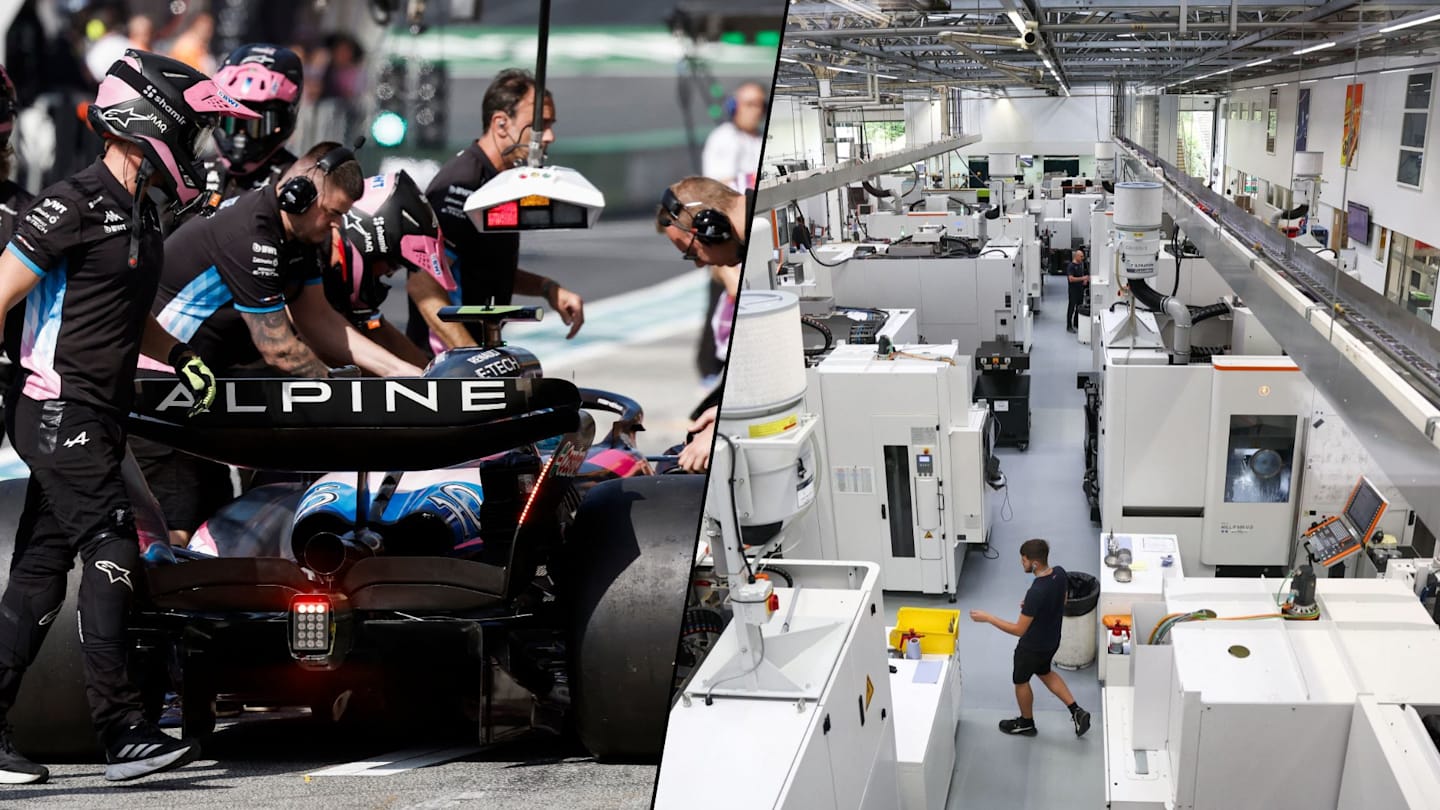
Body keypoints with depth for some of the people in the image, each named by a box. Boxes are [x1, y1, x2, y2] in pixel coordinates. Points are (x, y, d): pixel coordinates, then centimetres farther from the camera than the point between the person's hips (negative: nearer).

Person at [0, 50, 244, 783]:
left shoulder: (139, 213, 16)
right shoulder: (75, 204, -13)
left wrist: (180, 357, 11)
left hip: (95, 420, 9)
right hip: (61, 413, -9)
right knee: (112, 557, -12)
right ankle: (122, 733, -10)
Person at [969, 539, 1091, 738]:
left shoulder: (1036, 592, -38)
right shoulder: (1060, 573, -14)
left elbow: (1019, 630, -28)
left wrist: (987, 618, -23)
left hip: (1033, 647, -7)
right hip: (1052, 640, 7)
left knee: (1021, 681, 21)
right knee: (1045, 672, 33)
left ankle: (1026, 723, 43)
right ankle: (1076, 711, 28)